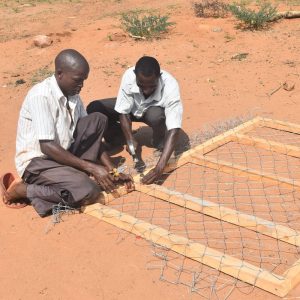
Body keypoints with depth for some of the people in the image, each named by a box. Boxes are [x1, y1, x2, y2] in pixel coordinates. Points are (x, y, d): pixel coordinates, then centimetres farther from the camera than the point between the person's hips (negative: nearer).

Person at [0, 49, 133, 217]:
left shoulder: (73, 95, 2)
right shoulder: (41, 96, -23)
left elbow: (91, 135, 7)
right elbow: (47, 146, -28)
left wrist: (112, 171, -1)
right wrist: (91, 167, -26)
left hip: (64, 154, 8)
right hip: (37, 161, -7)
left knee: (99, 120, -4)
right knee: (89, 192, -27)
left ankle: (76, 172, -4)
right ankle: (22, 189, -10)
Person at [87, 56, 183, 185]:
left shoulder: (170, 87, -38)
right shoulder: (129, 76, -33)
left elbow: (174, 130, -43)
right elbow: (123, 112, -21)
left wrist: (159, 168, -51)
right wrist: (130, 139, -36)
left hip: (155, 110, -2)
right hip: (132, 108, 2)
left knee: (156, 115, -39)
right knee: (93, 109, -20)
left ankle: (159, 142, -5)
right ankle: (118, 134, 7)